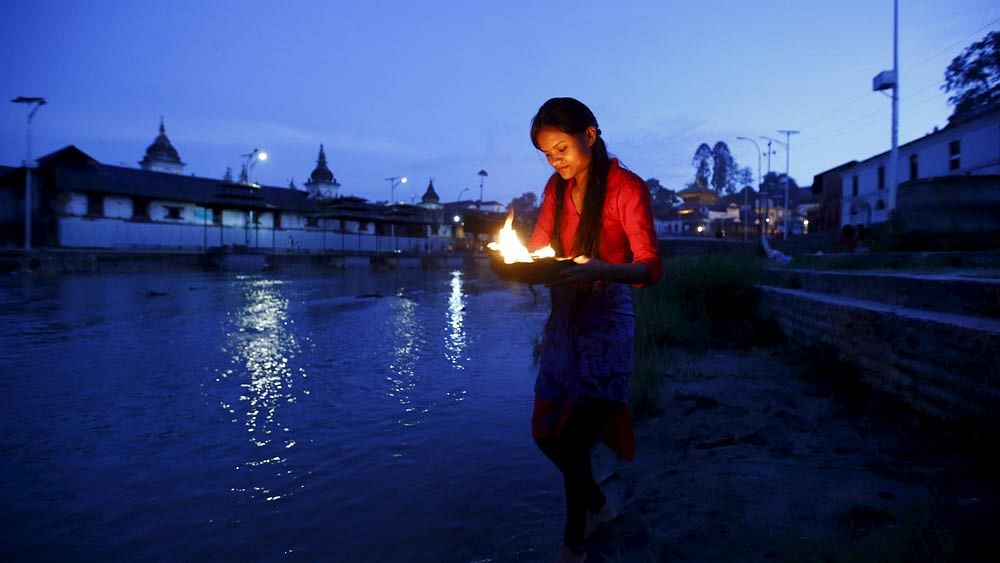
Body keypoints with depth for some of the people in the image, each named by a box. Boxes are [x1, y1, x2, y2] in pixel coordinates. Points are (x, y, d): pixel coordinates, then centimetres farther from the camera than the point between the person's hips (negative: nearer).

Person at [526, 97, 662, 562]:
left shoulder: (628, 188, -10)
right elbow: (538, 245, 15)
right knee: (546, 433, 10)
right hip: (563, 318, 6)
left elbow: (652, 268, -16)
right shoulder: (557, 187, 8)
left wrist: (600, 269, -36)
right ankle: (597, 505, 37)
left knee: (572, 439, -4)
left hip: (605, 321, -6)